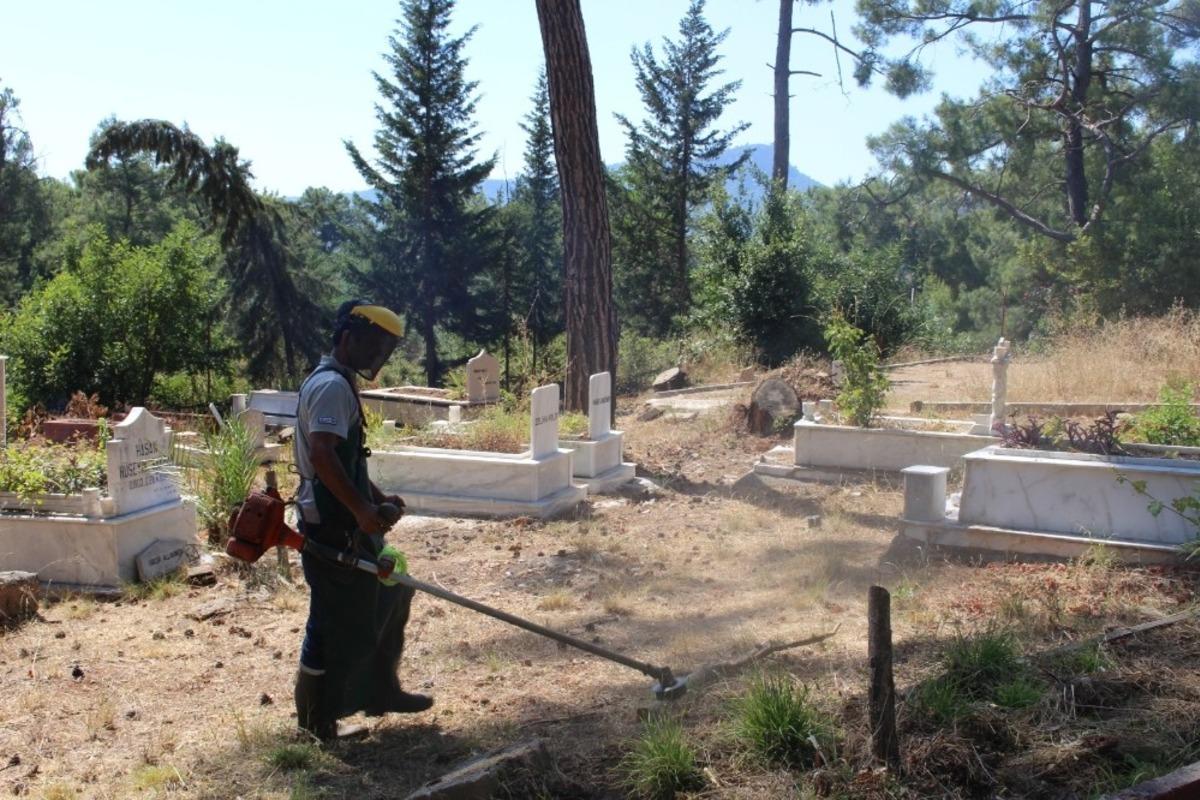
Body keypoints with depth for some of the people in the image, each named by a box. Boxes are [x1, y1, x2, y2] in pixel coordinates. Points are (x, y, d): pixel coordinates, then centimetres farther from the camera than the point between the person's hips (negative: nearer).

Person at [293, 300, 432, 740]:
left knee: (387, 596, 20)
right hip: (332, 528, -11)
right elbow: (322, 455, -30)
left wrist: (377, 498, 14)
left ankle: (379, 691, 32)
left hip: (347, 525, 11)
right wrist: (362, 509, -30)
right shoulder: (332, 386, -17)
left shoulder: (337, 384, 16)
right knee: (336, 619, 0)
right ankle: (318, 718, 15)